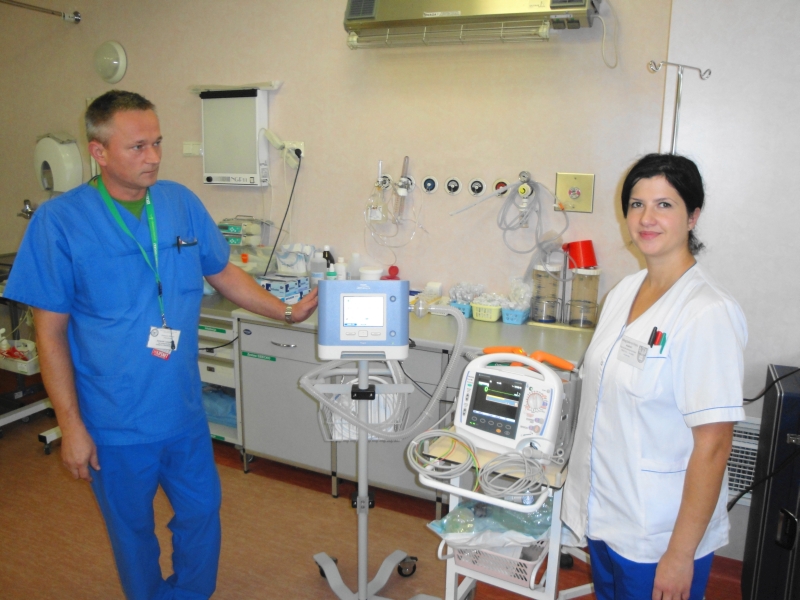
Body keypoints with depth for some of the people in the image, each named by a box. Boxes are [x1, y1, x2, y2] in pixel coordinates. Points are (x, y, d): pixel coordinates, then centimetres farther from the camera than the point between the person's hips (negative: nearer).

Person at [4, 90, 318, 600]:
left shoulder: (182, 203, -3)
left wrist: (287, 312, 2)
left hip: (185, 409, 4)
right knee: (132, 529, 18)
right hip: (115, 423, -3)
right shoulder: (59, 221, -14)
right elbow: (51, 332, -11)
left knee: (202, 512, 19)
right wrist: (71, 426, -11)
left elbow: (224, 273, 9)